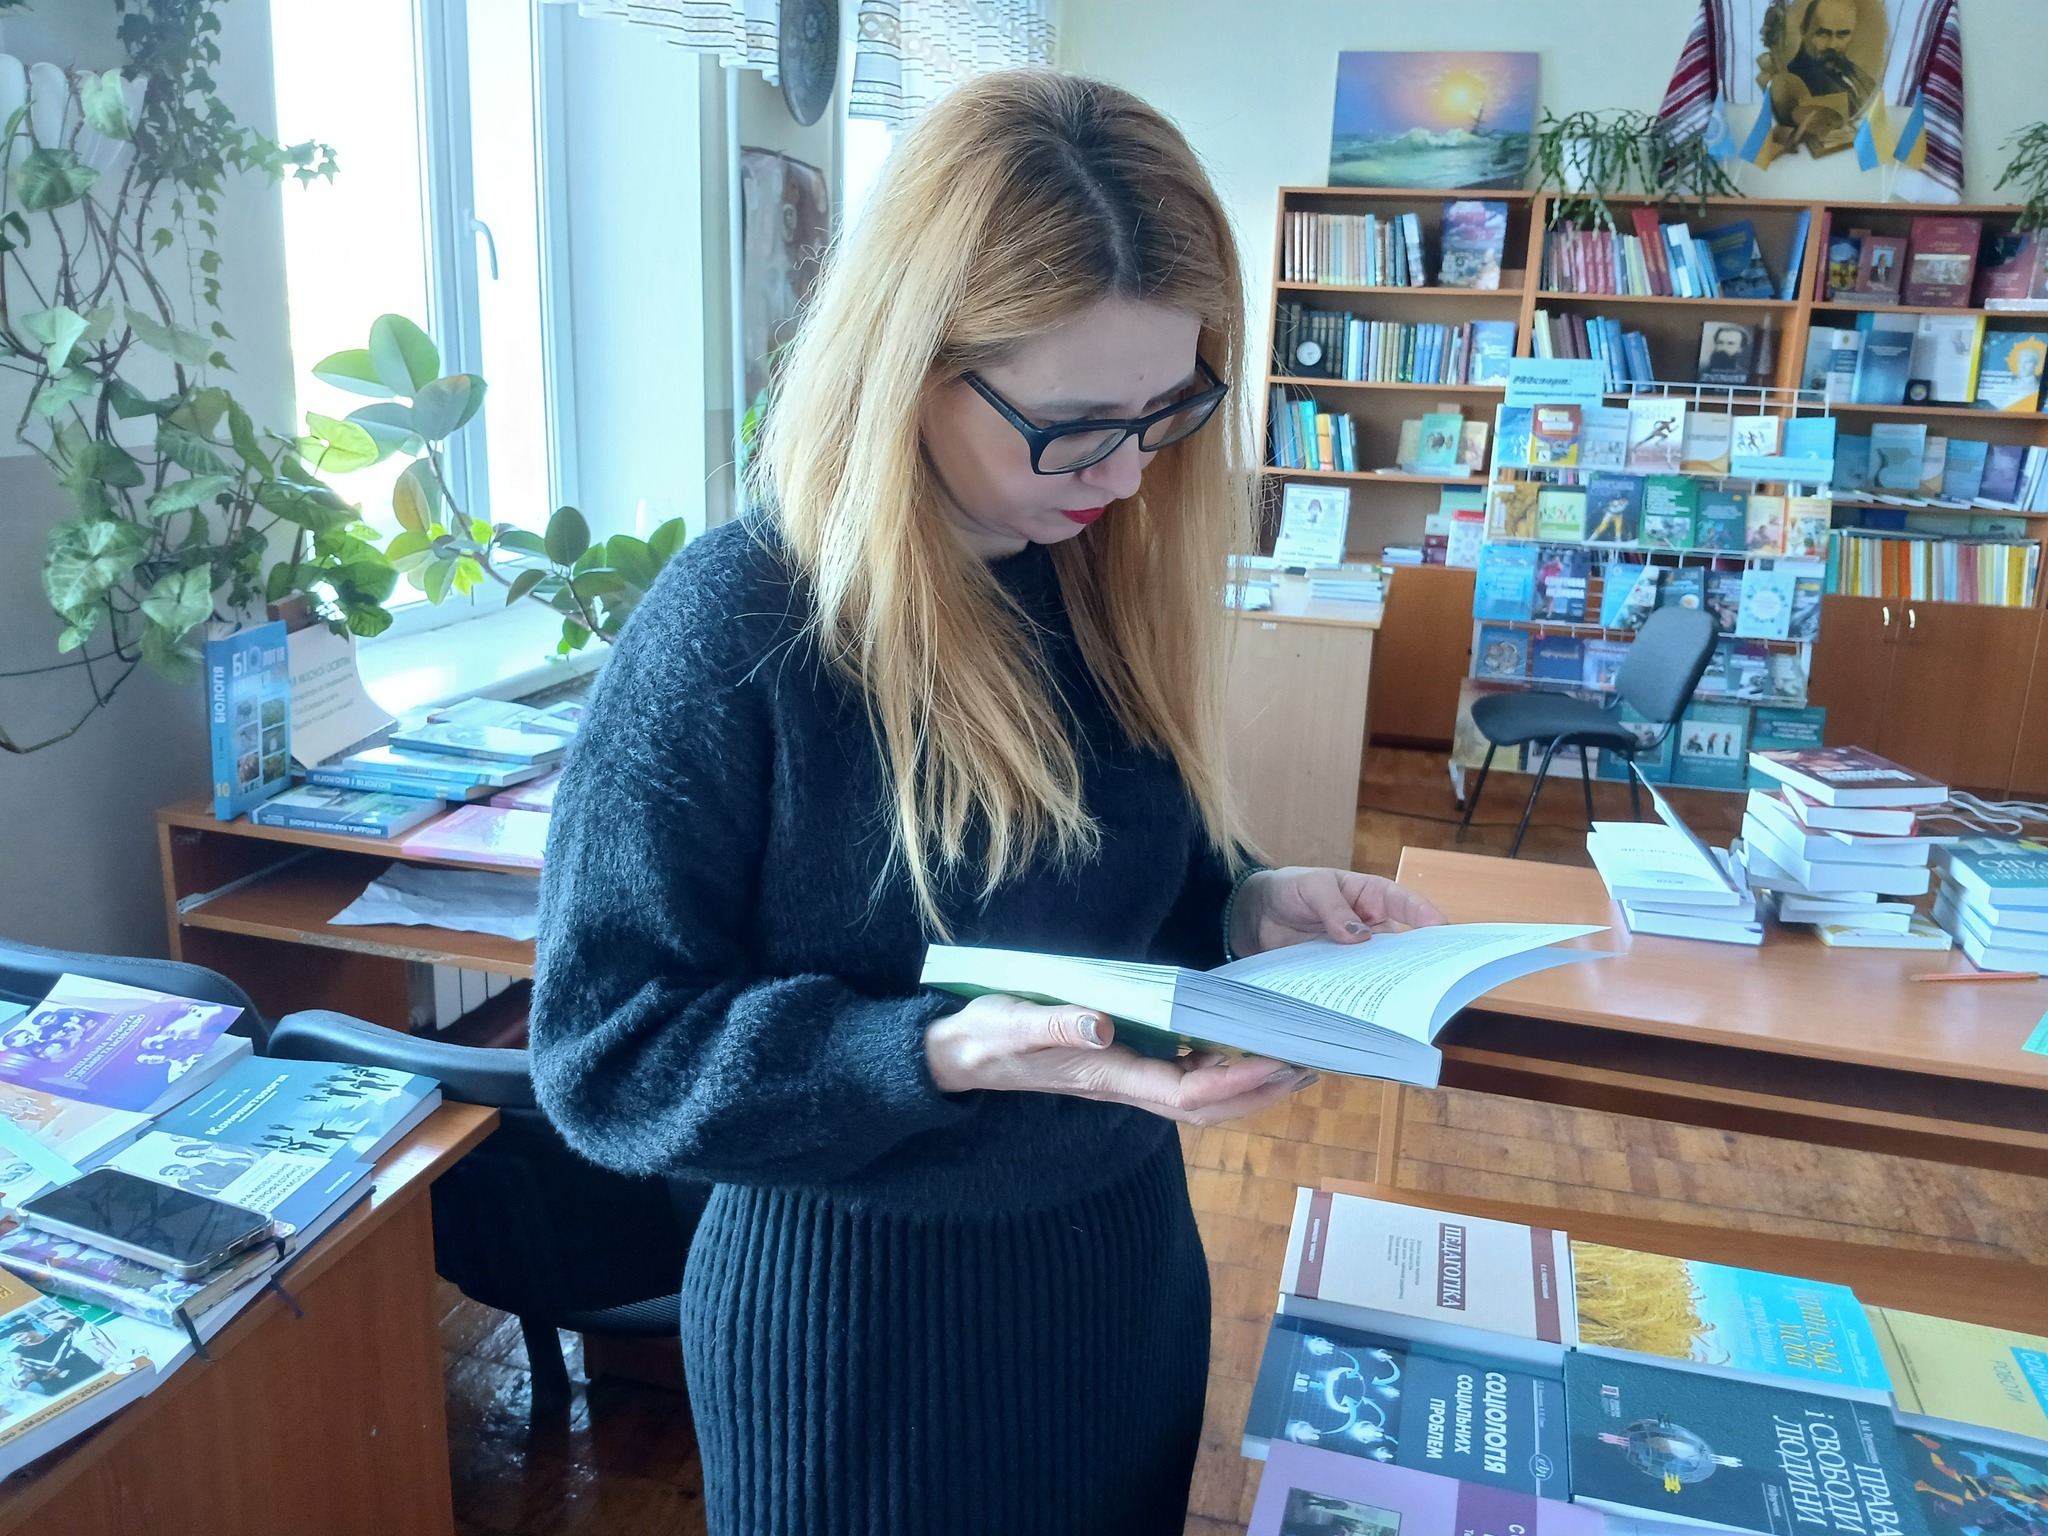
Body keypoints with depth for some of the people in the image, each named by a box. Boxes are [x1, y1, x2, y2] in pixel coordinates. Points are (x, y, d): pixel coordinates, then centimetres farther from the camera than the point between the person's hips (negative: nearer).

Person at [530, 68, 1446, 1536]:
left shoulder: (1113, 578, -4)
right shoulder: (732, 629, -22)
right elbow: (606, 1054, -20)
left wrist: (1251, 907, -10)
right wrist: (941, 1056, -32)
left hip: (1128, 1252, 6)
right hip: (860, 1313, -5)